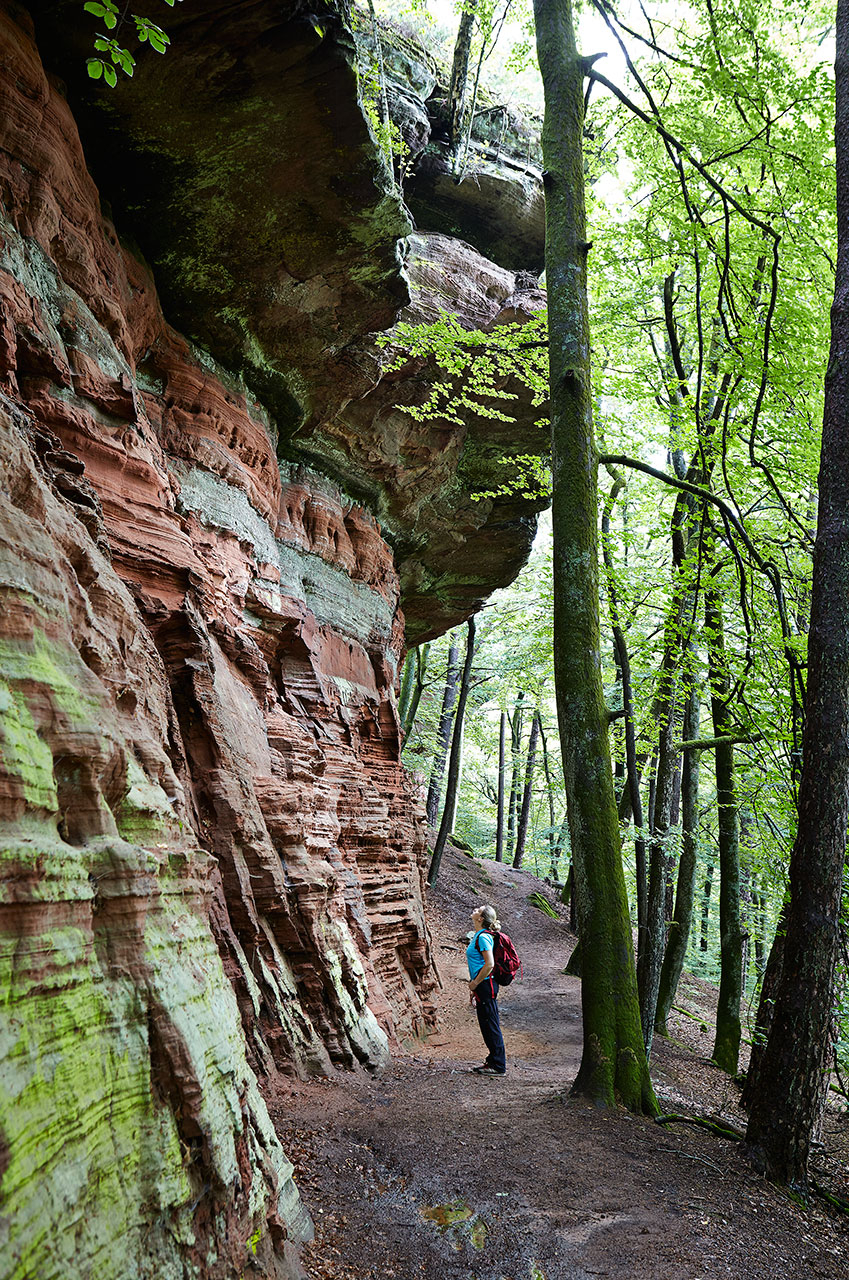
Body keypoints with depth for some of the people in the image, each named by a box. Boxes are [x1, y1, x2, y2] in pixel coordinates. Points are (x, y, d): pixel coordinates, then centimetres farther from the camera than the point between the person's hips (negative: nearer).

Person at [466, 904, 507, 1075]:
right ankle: (493, 1061, 24)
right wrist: (474, 986, 21)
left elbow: (489, 964, -24)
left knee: (490, 1025, -3)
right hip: (482, 986, 10)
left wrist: (475, 983, -15)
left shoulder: (483, 937, -17)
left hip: (486, 984, -10)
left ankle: (498, 1066, 4)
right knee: (486, 1025, 15)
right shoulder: (479, 936, 13)